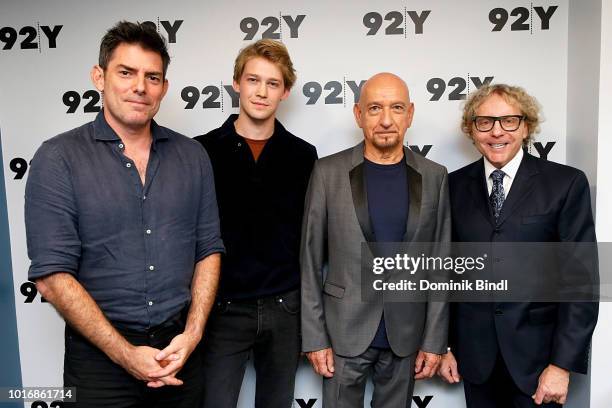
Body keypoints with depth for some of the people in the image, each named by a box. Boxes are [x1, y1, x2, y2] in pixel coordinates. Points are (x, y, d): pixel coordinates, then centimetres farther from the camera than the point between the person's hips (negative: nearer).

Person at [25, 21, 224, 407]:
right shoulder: (58, 158, -8)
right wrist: (125, 354, -14)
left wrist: (192, 333, -7)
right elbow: (53, 275, -12)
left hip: (180, 348, 3)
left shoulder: (192, 156, 1)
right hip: (100, 355, -3)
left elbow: (209, 249, 3)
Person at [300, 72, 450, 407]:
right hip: (345, 332, -1)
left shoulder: (433, 177, 0)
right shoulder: (328, 172, -6)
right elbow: (310, 261, -4)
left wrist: (434, 340, 0)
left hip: (406, 334, 2)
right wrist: (314, 338, -5)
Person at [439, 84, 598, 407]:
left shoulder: (566, 183, -6)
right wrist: (443, 345, 3)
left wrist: (562, 363, -11)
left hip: (537, 352, -2)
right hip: (474, 352, 2)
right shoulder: (455, 185, 1)